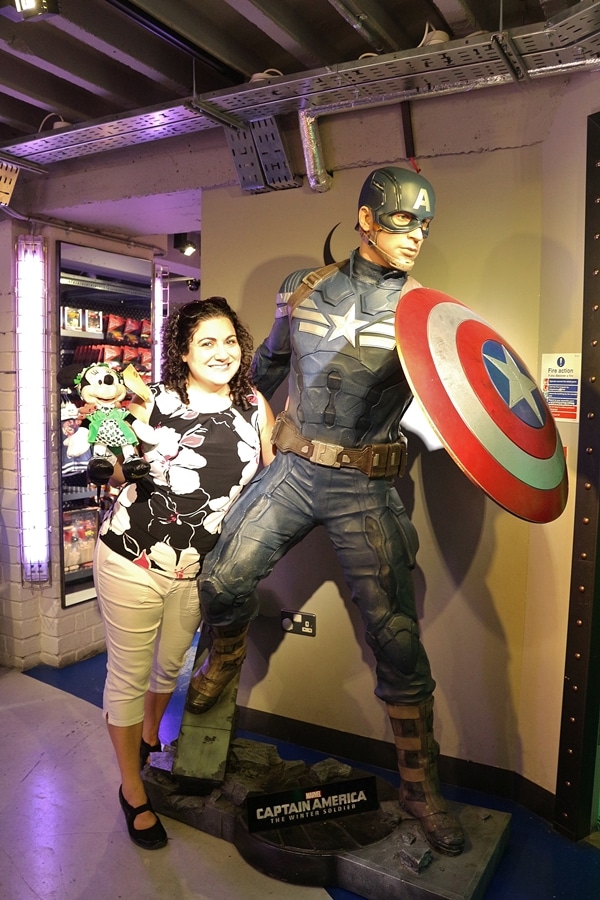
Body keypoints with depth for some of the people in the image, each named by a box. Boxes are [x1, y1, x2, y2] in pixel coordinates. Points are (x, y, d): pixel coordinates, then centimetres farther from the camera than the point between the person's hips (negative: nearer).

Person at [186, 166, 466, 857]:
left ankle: (420, 787, 16)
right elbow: (269, 366, 22)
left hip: (366, 489, -2)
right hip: (291, 469, 3)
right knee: (221, 582, 2)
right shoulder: (303, 290, 7)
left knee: (395, 633, -4)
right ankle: (226, 658, 40)